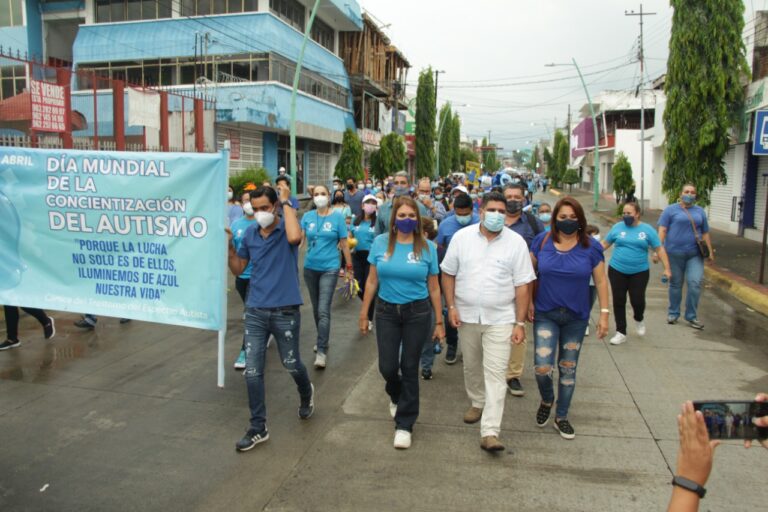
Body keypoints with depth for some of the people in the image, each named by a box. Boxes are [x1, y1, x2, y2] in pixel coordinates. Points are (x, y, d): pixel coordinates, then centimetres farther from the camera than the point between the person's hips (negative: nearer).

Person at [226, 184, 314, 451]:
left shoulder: (286, 228, -8)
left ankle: (306, 394, 46)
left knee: (291, 365, 13)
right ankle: (258, 427, 16)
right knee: (252, 371, 3)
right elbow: (238, 269, 13)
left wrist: (287, 202, -25)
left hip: (285, 311, -4)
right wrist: (229, 246, -4)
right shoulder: (250, 234, 5)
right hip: (255, 311, 4)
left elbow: (294, 237, -35)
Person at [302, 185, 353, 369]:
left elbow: (344, 244, -1)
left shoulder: (337, 217, -4)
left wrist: (349, 268, 2)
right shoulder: (307, 217, 3)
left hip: (329, 268, -4)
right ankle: (322, 340, 35)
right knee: (316, 308, 16)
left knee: (323, 310, -11)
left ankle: (322, 351, -6)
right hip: (310, 267, 4)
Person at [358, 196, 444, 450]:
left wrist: (439, 322, 3)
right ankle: (396, 395, 40)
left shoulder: (427, 247, -5)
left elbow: (433, 288, 1)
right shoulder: (380, 243, -3)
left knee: (409, 367, 5)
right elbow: (372, 281, 4)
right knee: (387, 366, 2)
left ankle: (404, 424, 21)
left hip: (417, 313, -1)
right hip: (387, 311, 1)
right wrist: (364, 314, 5)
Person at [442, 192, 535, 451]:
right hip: (467, 315, 2)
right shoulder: (462, 237, -1)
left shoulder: (516, 242, -5)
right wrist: (451, 307, -4)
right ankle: (477, 403, 43)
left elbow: (522, 286, -4)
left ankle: (490, 432, -3)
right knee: (472, 366, 18)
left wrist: (520, 323, -7)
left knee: (495, 373, -5)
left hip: (500, 319, -2)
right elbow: (448, 274, 5)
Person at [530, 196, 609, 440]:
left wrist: (604, 313, -3)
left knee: (568, 368, 11)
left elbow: (601, 281, 0)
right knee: (542, 367, -10)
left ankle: (561, 417, 28)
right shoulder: (542, 241, -5)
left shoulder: (591, 247, -5)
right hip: (545, 314, -1)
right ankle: (547, 400, 23)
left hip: (576, 317, 1)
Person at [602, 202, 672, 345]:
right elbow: (605, 244, 8)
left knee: (637, 300, -3)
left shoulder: (647, 230, -2)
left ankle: (639, 319, 32)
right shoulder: (617, 227, 1)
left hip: (639, 272, -1)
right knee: (619, 301, 3)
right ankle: (621, 333, 14)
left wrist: (667, 268, -5)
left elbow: (659, 249, 1)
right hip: (617, 270, 1)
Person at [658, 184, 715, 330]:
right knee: (675, 285, 8)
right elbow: (662, 230, -5)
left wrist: (710, 251, 13)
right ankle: (673, 313, 23)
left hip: (695, 254, 2)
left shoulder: (700, 211, 13)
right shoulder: (670, 210, 2)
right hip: (675, 253, -2)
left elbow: (705, 233, 17)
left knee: (695, 283, -9)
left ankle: (691, 316, 3)